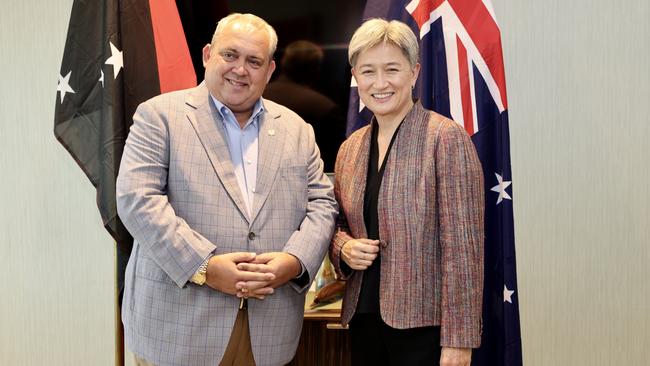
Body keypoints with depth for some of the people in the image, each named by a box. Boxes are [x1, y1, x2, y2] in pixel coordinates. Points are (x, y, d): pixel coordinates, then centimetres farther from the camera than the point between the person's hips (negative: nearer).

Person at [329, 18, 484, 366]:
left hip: (425, 325, -5)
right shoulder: (350, 148, 7)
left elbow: (463, 246, -14)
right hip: (363, 318, 6)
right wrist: (344, 247, -4)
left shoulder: (446, 138, -11)